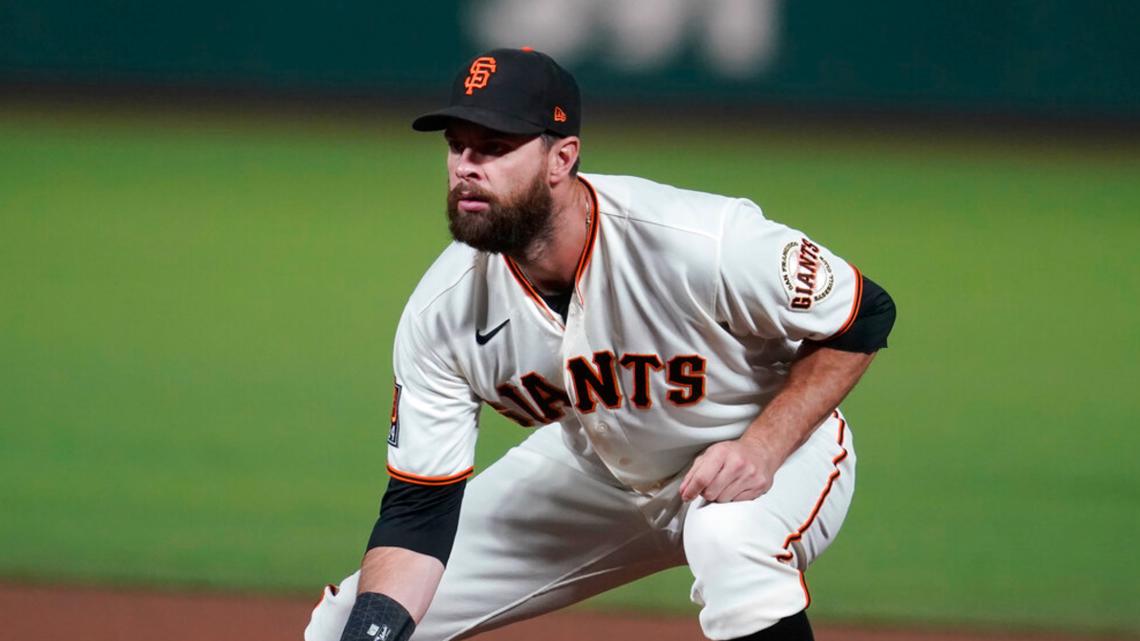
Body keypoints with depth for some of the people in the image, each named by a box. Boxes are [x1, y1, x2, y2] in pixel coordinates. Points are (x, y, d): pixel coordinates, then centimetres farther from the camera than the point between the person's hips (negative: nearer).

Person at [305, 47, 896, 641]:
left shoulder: (703, 242, -33)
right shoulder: (442, 313, -20)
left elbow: (863, 319, -19)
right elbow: (419, 507, -16)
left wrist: (761, 448, -31)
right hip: (598, 470, 4)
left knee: (733, 542, -42)